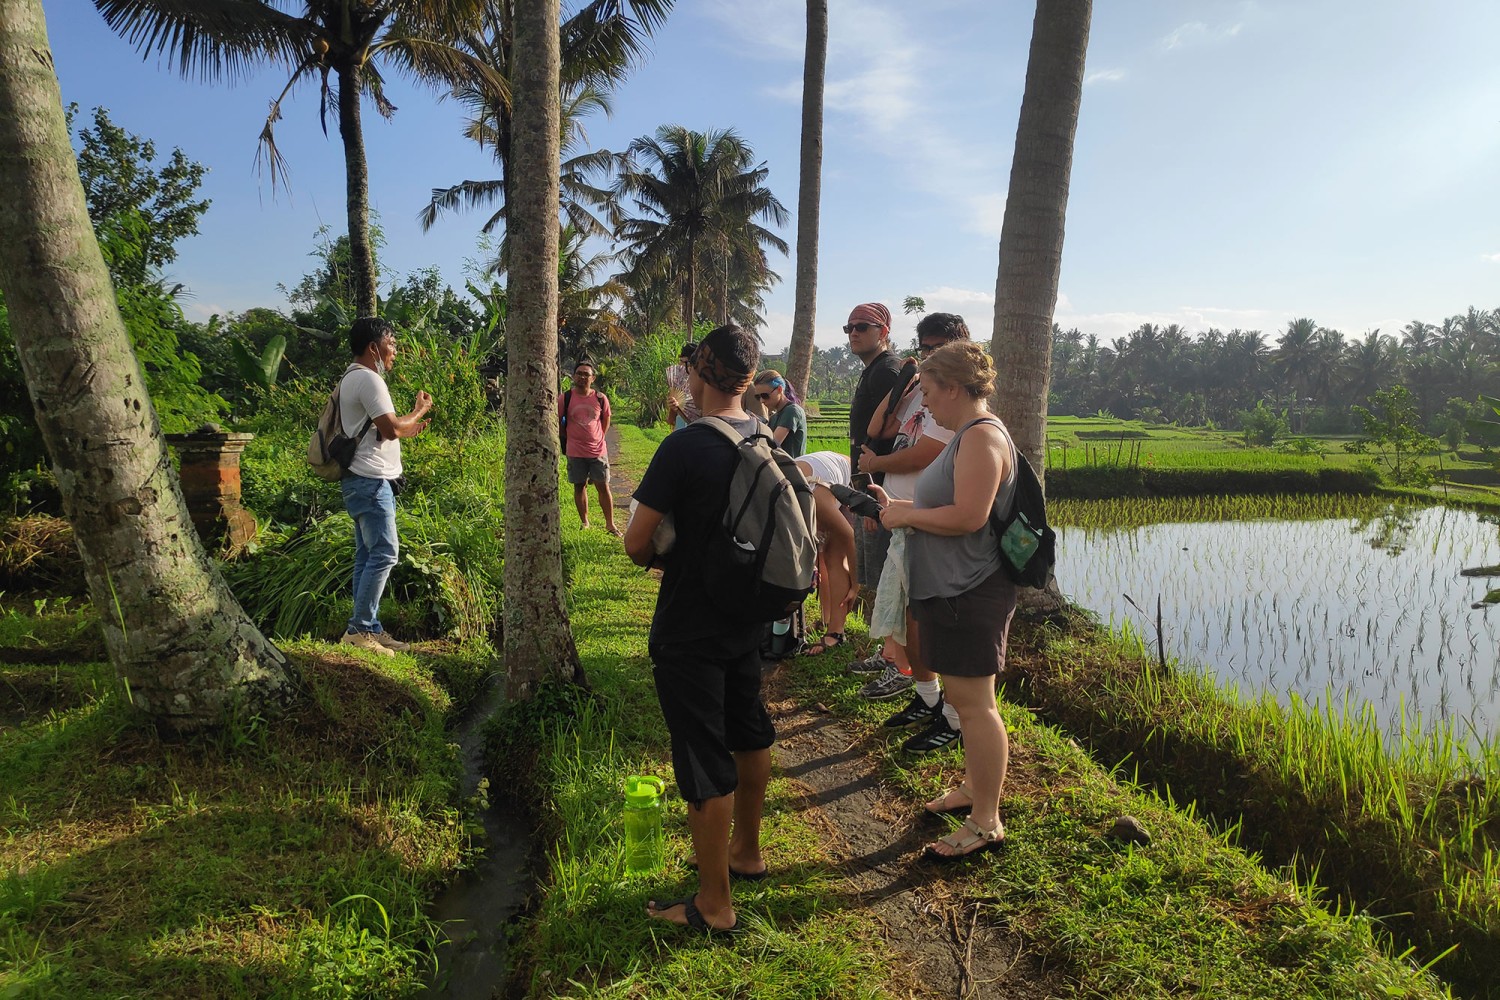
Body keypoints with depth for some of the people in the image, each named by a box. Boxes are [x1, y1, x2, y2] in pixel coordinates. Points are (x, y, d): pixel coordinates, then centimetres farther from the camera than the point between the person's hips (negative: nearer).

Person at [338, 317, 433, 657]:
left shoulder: (352, 378, 20)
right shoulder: (368, 379, -14)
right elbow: (391, 428, -20)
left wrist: (408, 430, 20)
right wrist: (419, 411, -4)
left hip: (364, 481, 11)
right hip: (371, 481, -11)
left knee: (368, 556, 11)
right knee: (384, 554, -10)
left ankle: (369, 629, 15)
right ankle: (359, 629, -7)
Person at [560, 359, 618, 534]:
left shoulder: (601, 398, -1)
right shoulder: (565, 398, -4)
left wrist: (598, 438, 10)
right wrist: (568, 439, 7)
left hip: (598, 451, 0)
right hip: (575, 452, 0)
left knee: (603, 486, 1)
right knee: (580, 486, 8)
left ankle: (610, 524, 8)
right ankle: (584, 523, 20)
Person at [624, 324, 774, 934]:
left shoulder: (685, 448, -23)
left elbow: (636, 544, -19)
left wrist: (660, 558, 3)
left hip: (689, 629, -7)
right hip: (747, 617, 8)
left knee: (703, 760, 3)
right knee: (749, 733, 22)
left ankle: (713, 903, 17)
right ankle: (747, 851, 42)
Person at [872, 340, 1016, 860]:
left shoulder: (982, 437, -17)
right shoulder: (966, 436, 16)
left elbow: (967, 517, -27)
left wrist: (905, 516, -15)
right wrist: (897, 505, 10)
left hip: (970, 594, -11)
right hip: (952, 589, 11)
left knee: (973, 702, -4)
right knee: (967, 698, 20)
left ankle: (986, 821, 7)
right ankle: (975, 787, 35)